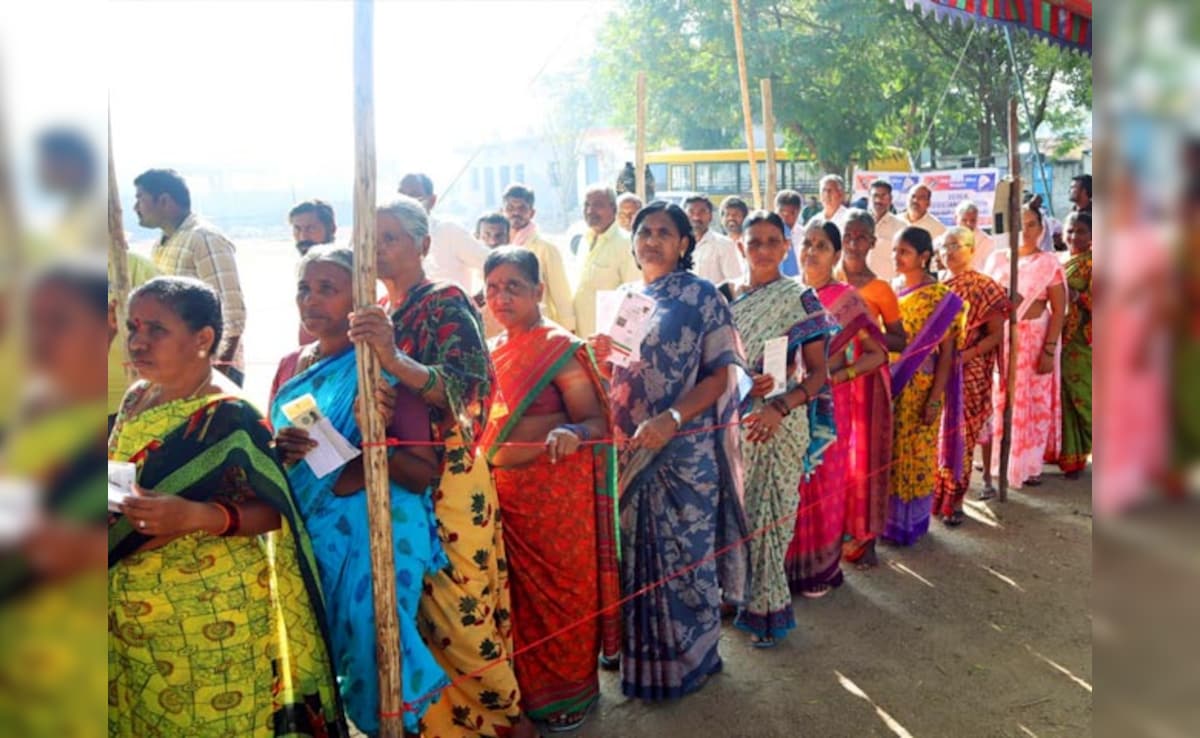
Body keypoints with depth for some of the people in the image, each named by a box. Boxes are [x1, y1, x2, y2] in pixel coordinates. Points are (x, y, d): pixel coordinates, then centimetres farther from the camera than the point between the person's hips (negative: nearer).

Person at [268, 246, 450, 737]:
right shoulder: (290, 368, 7)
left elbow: (423, 475, -11)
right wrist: (278, 452, -8)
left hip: (373, 534, -5)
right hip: (306, 531, 6)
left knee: (371, 643, -1)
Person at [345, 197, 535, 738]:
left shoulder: (446, 304, -9)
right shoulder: (376, 314, 13)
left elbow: (466, 387, -25)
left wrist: (394, 360, -40)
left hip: (447, 481, -6)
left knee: (454, 609, -3)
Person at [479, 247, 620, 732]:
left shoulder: (560, 347, -12)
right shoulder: (492, 351, 8)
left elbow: (596, 422, -16)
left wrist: (571, 433, -37)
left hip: (555, 493, -6)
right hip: (503, 490, 7)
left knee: (559, 589, 6)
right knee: (518, 590, 16)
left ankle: (571, 692, 26)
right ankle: (528, 686, 35)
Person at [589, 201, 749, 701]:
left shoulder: (701, 296, -6)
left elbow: (723, 374, -12)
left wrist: (671, 419, -25)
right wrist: (599, 355, -4)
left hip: (685, 450, -5)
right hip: (631, 449, 6)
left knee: (682, 552, 4)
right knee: (636, 549, 13)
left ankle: (687, 658, 23)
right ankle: (640, 653, 29)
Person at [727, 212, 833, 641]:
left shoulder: (800, 299, -4)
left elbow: (818, 373, -6)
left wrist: (780, 408, -21)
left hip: (779, 424, -3)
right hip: (731, 420, 4)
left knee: (768, 514, 3)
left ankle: (766, 608, 20)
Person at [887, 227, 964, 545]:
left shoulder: (941, 298, -9)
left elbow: (946, 354, -10)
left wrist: (935, 399, -16)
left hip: (919, 390, -5)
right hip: (889, 387, 5)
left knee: (915, 454, 6)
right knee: (888, 453, 10)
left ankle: (911, 521, 21)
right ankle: (888, 518, 24)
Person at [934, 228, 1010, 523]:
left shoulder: (983, 287, -3)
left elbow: (997, 334, -6)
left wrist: (967, 354, -20)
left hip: (970, 372, -4)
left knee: (962, 432, 0)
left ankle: (955, 499, 9)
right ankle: (940, 494, 16)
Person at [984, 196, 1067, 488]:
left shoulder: (1049, 262, -2)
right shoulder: (997, 259, 7)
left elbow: (1058, 310, -6)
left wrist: (1049, 349, -13)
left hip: (1034, 340, -3)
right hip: (1000, 339, 3)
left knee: (1033, 402, 4)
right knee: (1001, 400, 7)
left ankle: (1029, 464, 15)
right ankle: (1000, 458, 21)